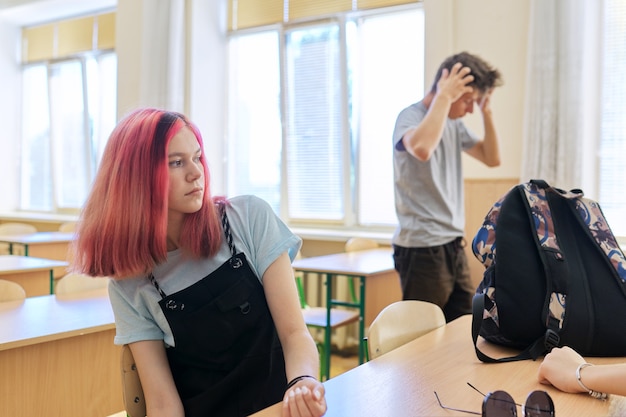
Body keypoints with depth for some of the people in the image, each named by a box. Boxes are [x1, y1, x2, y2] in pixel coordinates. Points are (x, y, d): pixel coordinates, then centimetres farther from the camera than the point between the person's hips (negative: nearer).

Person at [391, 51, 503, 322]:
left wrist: (487, 111, 9)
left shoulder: (454, 123, 14)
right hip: (422, 248, -8)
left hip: (453, 245, 8)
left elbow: (492, 158, 19)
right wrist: (444, 97, -23)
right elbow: (422, 149, -35)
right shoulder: (411, 117, -11)